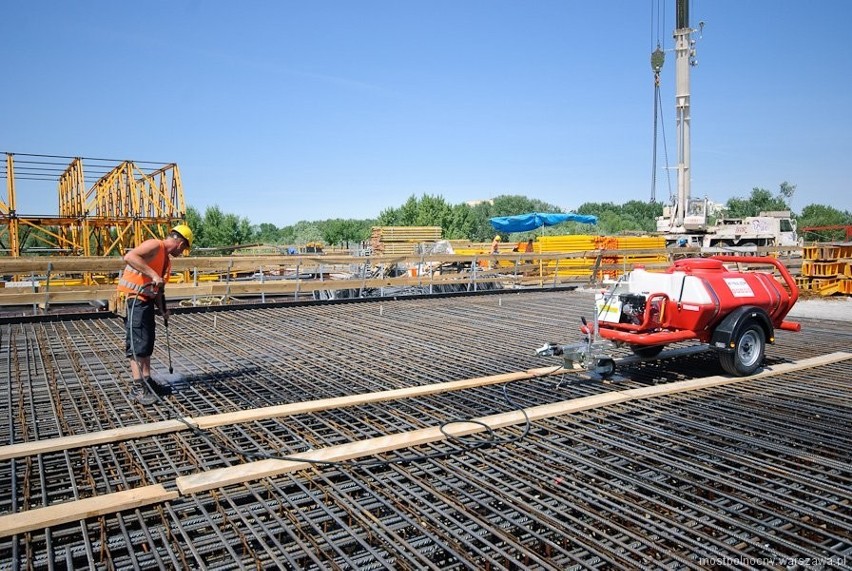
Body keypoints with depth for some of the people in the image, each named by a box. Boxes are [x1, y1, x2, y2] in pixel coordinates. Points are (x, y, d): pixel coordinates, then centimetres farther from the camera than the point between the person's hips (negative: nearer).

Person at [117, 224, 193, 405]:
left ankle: (147, 381, 24)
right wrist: (153, 274, -31)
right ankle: (138, 388, -1)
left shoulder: (167, 260, 17)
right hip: (134, 300, -10)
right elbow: (129, 256, -29)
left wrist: (163, 310, 9)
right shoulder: (155, 245, -12)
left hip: (146, 301, 10)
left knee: (147, 343, 15)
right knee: (137, 344, -6)